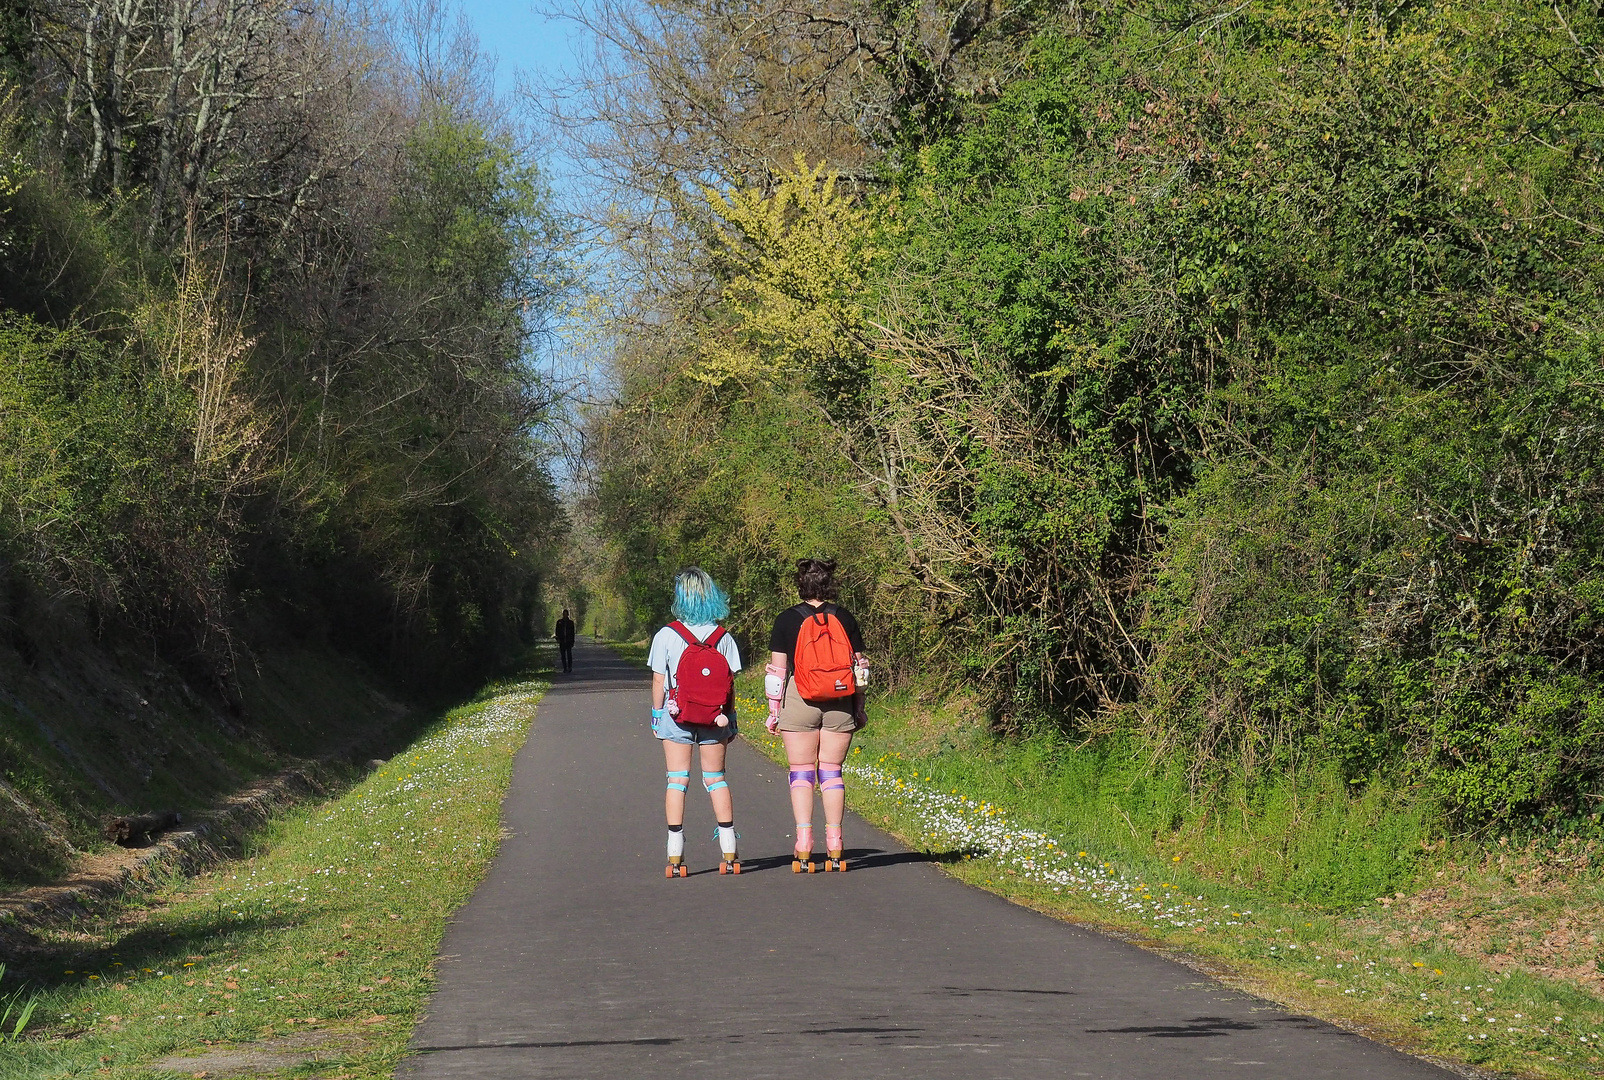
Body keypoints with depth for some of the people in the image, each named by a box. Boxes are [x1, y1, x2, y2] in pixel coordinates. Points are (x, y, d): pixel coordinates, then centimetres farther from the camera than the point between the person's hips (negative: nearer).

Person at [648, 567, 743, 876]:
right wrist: (730, 720, 9)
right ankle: (729, 852, 10)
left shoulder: (666, 636, -8)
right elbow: (730, 683, 0)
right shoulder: (722, 637, -3)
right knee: (715, 779, 11)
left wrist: (656, 715, 5)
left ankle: (675, 856, -2)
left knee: (677, 780, 2)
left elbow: (659, 680, -6)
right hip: (714, 719, 2)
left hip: (676, 718, -2)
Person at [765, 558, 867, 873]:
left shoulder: (788, 620, -3)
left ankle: (803, 848, -5)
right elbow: (859, 666, 7)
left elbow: (777, 670, -3)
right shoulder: (844, 618, 4)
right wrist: (859, 709, 15)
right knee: (831, 772, 7)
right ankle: (834, 846, 2)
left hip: (799, 703, -2)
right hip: (839, 705, 2)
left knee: (801, 773, 3)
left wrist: (773, 711, 5)